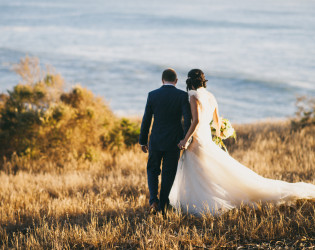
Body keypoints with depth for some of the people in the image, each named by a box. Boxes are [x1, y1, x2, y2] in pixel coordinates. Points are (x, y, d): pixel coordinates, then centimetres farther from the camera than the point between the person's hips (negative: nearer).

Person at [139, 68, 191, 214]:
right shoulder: (182, 96, -6)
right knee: (168, 174, 11)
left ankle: (153, 199, -4)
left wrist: (143, 141, 8)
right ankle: (163, 206, 11)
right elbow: (188, 119, -13)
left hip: (156, 141, 1)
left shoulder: (152, 95, -3)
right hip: (174, 142, -1)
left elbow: (146, 120, 0)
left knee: (152, 171, 17)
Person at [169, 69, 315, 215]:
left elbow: (197, 120, -25)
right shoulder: (211, 97, 11)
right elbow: (217, 121, 19)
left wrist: (185, 140, -20)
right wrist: (217, 138, 35)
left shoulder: (195, 96, -14)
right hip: (208, 138, 8)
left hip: (197, 141, -8)